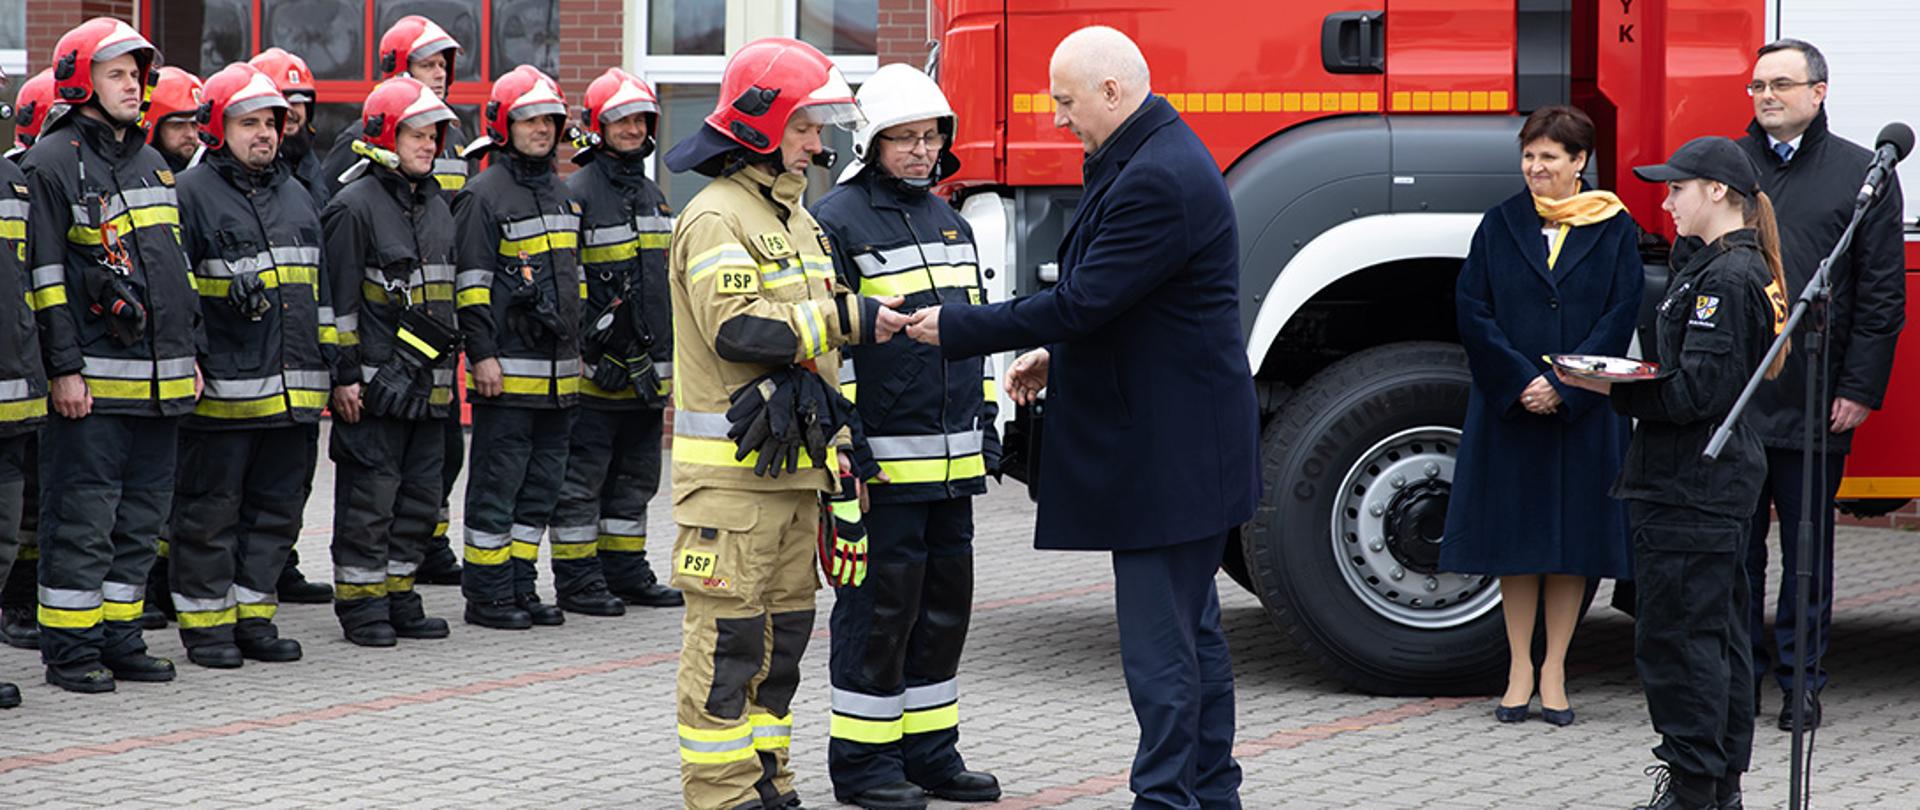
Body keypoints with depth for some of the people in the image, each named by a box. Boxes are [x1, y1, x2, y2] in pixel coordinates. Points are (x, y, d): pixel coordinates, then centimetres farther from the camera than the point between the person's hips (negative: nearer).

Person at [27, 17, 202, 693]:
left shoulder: (153, 165, 19)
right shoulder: (53, 164, -6)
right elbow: (43, 275, -11)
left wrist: (189, 354, 19)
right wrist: (65, 368, -15)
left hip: (160, 380, 8)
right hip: (92, 383, -7)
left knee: (141, 518, 10)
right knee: (82, 518, -4)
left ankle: (119, 637, 18)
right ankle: (69, 650, 2)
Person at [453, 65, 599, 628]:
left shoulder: (561, 195, 18)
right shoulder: (485, 195, -6)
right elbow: (471, 282, -11)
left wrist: (577, 349, 22)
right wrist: (482, 353, -16)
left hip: (558, 369, 8)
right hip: (507, 369, -8)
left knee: (543, 481, 9)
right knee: (497, 480, -4)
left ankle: (520, 586, 17)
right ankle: (486, 594, 1)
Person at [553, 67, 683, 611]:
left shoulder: (652, 195, 16)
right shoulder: (578, 193, -9)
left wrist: (668, 358, 22)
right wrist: (582, 351, -16)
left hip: (646, 369, 8)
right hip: (596, 370, -8)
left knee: (635, 478, 14)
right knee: (582, 480, -2)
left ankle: (626, 572, 22)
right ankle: (578, 581, 2)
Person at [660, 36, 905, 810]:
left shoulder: (793, 216, 19)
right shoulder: (717, 217, -11)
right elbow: (737, 328, -23)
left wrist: (834, 434, 20)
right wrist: (847, 317, -22)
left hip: (793, 459, 9)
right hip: (731, 465, -9)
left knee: (784, 624, 12)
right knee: (728, 629, -7)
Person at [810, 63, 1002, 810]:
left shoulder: (949, 223, 17)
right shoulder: (837, 224, -8)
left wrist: (986, 424, 19)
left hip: (950, 462, 8)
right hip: (882, 460, -8)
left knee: (944, 603, 11)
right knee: (879, 607, -3)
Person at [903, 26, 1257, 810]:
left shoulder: (1158, 179, -21)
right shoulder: (1149, 159, 14)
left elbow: (1084, 299, -21)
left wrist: (959, 329, -13)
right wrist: (1057, 354, 12)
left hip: (1169, 447, -11)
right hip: (1172, 443, 11)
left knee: (1160, 644, -7)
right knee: (1191, 631, 16)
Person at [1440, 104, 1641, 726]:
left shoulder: (1614, 231, 2)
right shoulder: (1501, 225, 5)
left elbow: (1619, 319, -3)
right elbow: (1472, 310, -1)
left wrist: (1563, 386, -13)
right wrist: (1520, 381, -12)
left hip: (1583, 411, -1)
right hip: (1508, 407, 1)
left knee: (1573, 536, 2)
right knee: (1515, 535, 3)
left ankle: (1554, 670, 10)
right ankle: (1519, 670, 11)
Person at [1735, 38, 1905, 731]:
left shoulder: (1862, 175, 2)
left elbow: (1882, 296, 1)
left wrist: (1861, 389, -5)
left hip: (1814, 403, -2)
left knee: (1808, 546, 6)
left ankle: (1800, 680, 15)